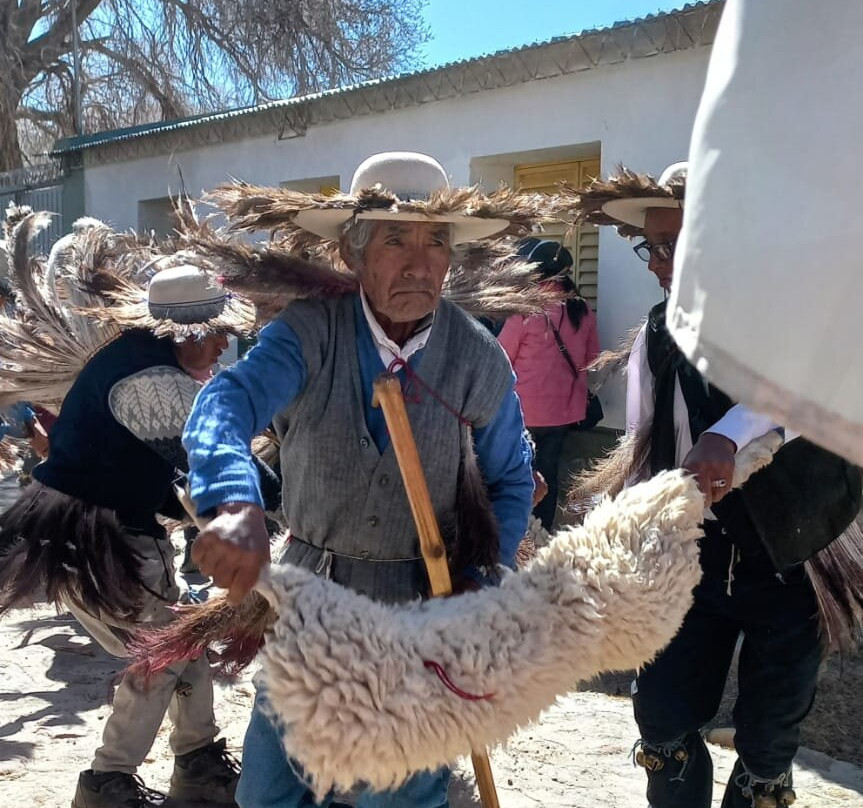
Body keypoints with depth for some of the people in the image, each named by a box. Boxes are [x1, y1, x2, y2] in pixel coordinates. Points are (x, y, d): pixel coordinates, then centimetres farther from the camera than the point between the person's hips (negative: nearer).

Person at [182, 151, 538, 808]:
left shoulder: (479, 358, -8)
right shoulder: (311, 332, -12)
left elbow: (511, 480, 5)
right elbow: (228, 400, -30)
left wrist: (483, 580, -6)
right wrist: (237, 503, -50)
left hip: (422, 606, 0)